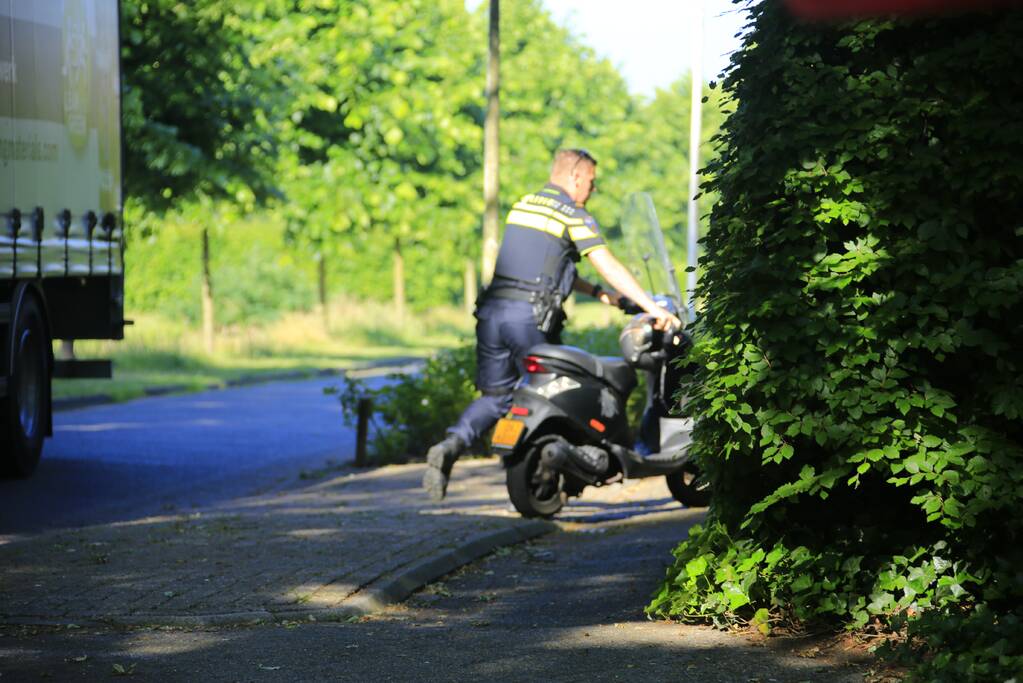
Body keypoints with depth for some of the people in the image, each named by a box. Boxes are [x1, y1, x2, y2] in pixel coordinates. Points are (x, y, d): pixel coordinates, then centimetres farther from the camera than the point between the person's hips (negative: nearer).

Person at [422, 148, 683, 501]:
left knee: (495, 396, 12)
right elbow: (610, 267, -9)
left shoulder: (522, 206, 20)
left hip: (492, 312, 6)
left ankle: (450, 446, -12)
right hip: (531, 316, -6)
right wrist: (653, 308, -9)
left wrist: (597, 292, 31)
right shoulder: (574, 216, -2)